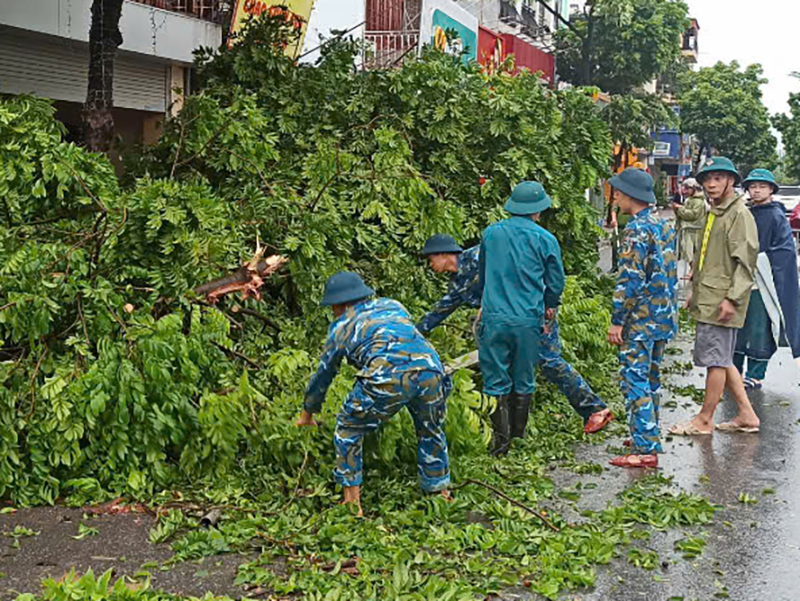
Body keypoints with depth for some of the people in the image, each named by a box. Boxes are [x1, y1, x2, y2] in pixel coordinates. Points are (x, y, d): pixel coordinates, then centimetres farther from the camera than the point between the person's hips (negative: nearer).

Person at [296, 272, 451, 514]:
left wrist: (307, 413, 49)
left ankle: (352, 500, 17)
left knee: (348, 429, 19)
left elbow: (323, 374, 34)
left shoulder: (342, 325, 25)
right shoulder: (393, 306, 34)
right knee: (431, 434, 28)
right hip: (430, 366, 4)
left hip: (387, 377, -4)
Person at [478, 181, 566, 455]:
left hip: (494, 318, 0)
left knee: (496, 382, 5)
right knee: (523, 383, 12)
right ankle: (519, 438, 21)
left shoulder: (490, 233, 4)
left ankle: (500, 441, 3)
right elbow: (556, 282, 7)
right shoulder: (545, 240, -1)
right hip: (528, 320, 0)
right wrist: (548, 307, 27)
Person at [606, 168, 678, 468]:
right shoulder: (664, 225, 12)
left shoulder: (637, 229, -16)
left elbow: (630, 280, -21)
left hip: (641, 319, -9)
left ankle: (645, 450, -5)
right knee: (651, 377, 18)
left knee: (635, 381, -5)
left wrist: (617, 320, -16)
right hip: (664, 316, 9)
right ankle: (650, 436, 28)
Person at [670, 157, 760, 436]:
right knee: (722, 359, 14)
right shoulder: (714, 213, 20)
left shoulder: (740, 214, -10)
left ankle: (704, 420, 6)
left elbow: (746, 260, -16)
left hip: (721, 302, -10)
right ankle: (747, 415, 21)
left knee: (716, 359, -2)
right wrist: (696, 293, 24)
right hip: (707, 299, 10)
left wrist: (733, 298, -22)